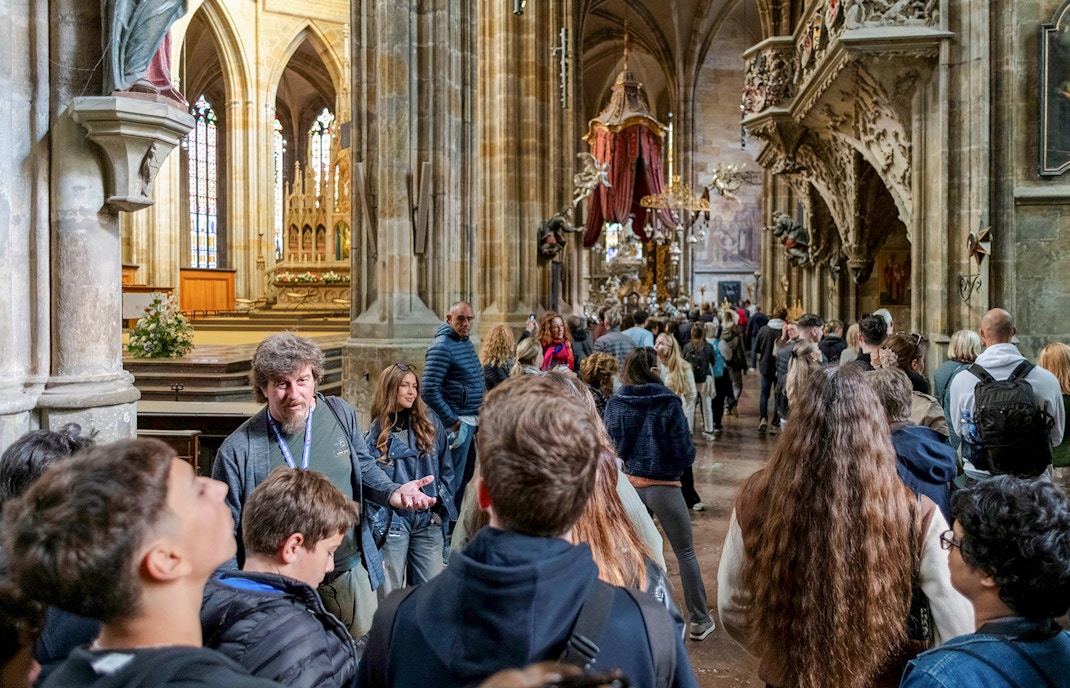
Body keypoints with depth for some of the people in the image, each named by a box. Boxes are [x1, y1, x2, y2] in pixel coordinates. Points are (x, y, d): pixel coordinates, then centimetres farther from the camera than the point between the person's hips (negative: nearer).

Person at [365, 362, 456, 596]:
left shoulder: (430, 421, 5)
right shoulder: (376, 432, 0)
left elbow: (446, 466, 10)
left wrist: (440, 503, 4)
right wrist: (377, 522, -6)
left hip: (429, 521, 2)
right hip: (393, 521, -2)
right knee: (390, 596, 4)